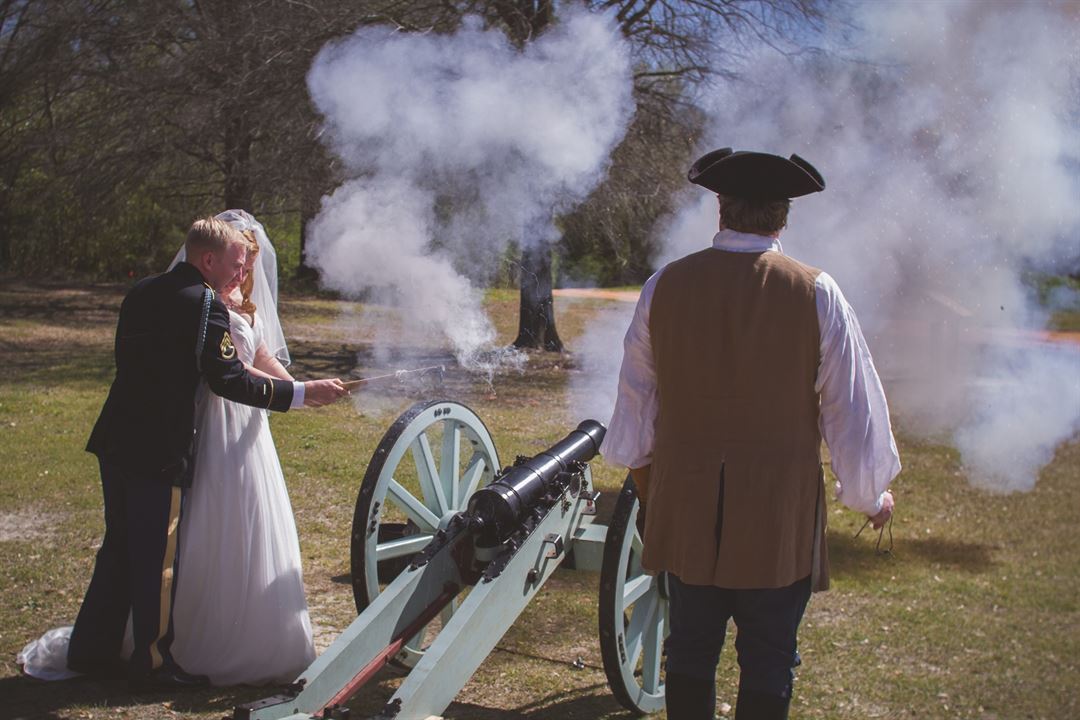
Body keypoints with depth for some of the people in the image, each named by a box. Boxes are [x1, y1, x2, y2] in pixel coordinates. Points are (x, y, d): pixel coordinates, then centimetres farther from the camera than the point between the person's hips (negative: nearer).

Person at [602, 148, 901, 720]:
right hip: (780, 516, -2)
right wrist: (872, 494, 10)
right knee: (768, 661, 10)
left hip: (686, 508, 3)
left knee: (690, 649, 15)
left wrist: (642, 477, 23)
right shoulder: (815, 292, -10)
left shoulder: (664, 286, -3)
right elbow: (855, 405, -5)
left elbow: (636, 398, 7)